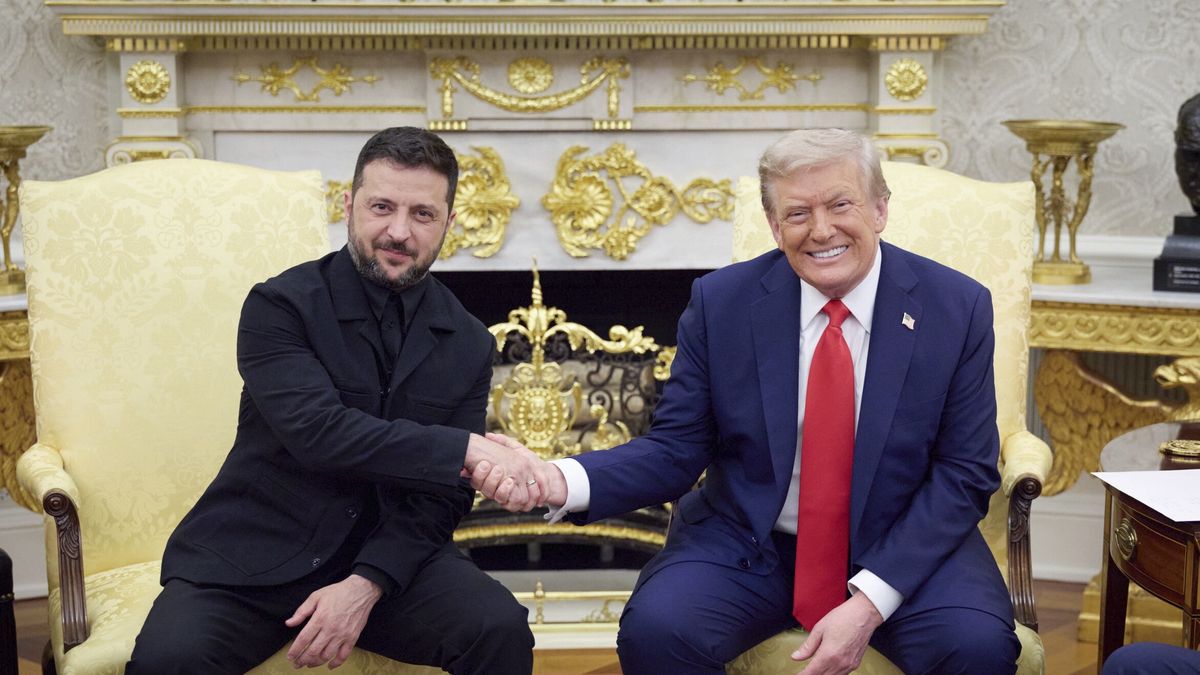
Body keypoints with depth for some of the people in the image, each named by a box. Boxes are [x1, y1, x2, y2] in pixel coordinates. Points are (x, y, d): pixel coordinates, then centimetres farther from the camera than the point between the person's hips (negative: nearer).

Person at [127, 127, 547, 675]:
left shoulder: (469, 344, 2)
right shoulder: (279, 306, -9)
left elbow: (441, 492, -2)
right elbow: (318, 432, -24)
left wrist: (366, 584, -17)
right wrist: (467, 450, -29)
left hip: (385, 555, 3)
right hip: (252, 558, -2)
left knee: (502, 629, -23)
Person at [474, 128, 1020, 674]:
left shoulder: (959, 308, -7)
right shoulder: (720, 302, -6)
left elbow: (964, 473, -6)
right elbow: (676, 450, -4)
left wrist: (869, 603, -18)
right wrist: (562, 482, -24)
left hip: (900, 548, 0)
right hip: (747, 547, 0)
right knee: (654, 630, -26)